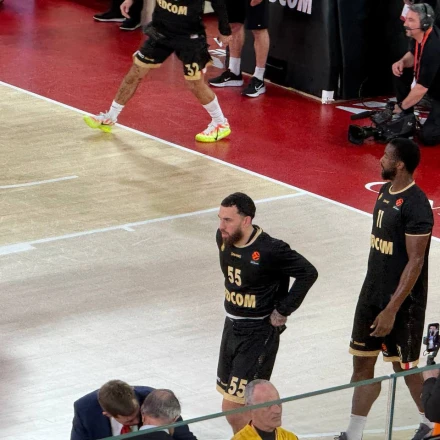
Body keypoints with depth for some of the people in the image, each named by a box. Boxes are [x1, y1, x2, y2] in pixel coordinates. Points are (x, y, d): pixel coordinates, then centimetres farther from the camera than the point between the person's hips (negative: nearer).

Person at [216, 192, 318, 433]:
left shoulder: (269, 250, -23)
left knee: (233, 408, -11)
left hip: (259, 333, -7)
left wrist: (283, 310, -12)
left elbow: (308, 273, -16)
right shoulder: (223, 238, -3)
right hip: (232, 326, 7)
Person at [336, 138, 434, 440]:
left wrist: (392, 310, -24)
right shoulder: (386, 191, 6)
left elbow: (415, 262, -22)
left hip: (401, 301, -8)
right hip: (373, 292, 8)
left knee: (405, 367, 7)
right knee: (363, 364, 9)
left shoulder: (416, 205, -22)